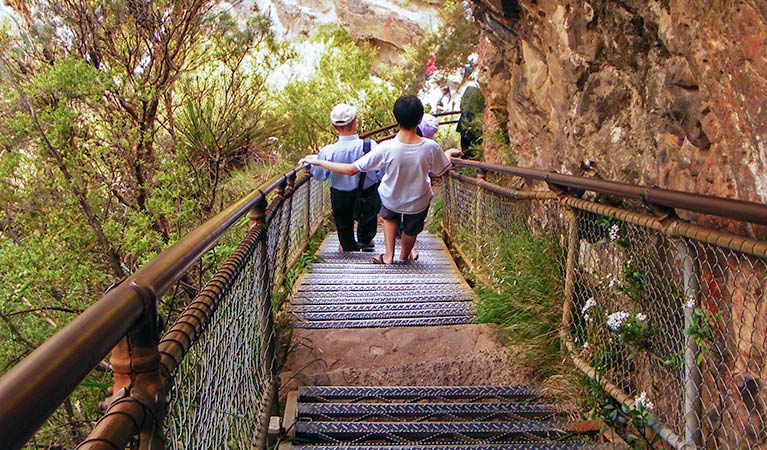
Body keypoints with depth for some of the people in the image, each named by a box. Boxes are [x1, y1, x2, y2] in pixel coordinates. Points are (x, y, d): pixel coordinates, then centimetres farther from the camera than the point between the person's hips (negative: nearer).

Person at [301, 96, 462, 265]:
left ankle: (388, 256, 40)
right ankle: (404, 256, 57)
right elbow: (443, 172, -10)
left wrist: (317, 162, -18)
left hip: (391, 200, 0)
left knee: (390, 217, 36)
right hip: (419, 203, 1)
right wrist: (449, 153, 11)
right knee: (411, 230, 31)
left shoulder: (386, 148, -34)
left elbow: (351, 170, -28)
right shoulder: (430, 147, -31)